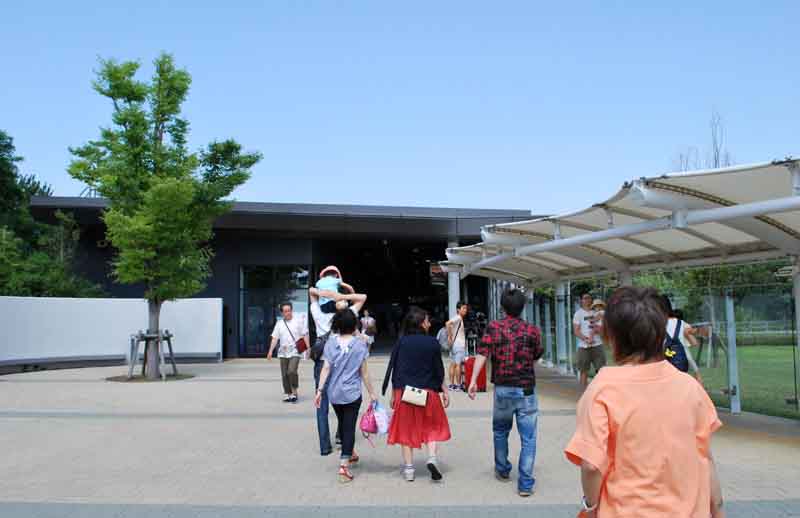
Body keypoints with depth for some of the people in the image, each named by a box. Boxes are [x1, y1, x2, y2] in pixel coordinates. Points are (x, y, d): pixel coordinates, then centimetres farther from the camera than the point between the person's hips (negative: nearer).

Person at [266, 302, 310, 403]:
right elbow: (275, 338, 7)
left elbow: (305, 335, 1)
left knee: (292, 371, -20)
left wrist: (308, 347, -5)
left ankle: (294, 392, -4)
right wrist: (270, 351, -1)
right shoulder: (279, 323, 9)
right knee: (284, 374, 5)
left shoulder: (298, 321, 1)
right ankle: (287, 394, 17)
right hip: (283, 353, 4)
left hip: (295, 352, -4)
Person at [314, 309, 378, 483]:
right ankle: (344, 465, -7)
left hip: (334, 393, 3)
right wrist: (371, 392, 4)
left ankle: (350, 454, 41)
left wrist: (319, 390, -4)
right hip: (352, 393, -3)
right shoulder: (360, 343, -8)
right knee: (349, 427, 1)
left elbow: (326, 368, -8)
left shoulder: (331, 342, -4)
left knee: (342, 424, 21)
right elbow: (364, 372, -5)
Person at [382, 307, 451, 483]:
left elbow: (395, 370, -1)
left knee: (407, 429, 11)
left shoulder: (402, 342, -3)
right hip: (428, 392, -1)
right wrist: (445, 391, 8)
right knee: (432, 427, 16)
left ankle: (409, 469, 13)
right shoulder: (432, 343, -5)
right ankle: (432, 458, -4)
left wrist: (394, 394, 6)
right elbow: (439, 370, -2)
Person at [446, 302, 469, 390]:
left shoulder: (459, 319, 17)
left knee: (453, 364, 8)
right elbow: (448, 323, -28)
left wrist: (450, 336, 13)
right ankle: (458, 385, -3)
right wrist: (449, 337, -22)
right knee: (458, 364, -6)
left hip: (454, 344, 9)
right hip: (459, 344, -9)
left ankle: (452, 384, 11)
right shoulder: (458, 318, -12)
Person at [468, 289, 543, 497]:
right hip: (526, 389, -1)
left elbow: (482, 354, -14)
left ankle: (502, 470, 37)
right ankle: (525, 483, 2)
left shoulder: (493, 327, -4)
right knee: (528, 438, 4)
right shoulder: (532, 330, -3)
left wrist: (473, 381, -17)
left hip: (502, 388, 1)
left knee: (500, 431, 23)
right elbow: (537, 356, 11)